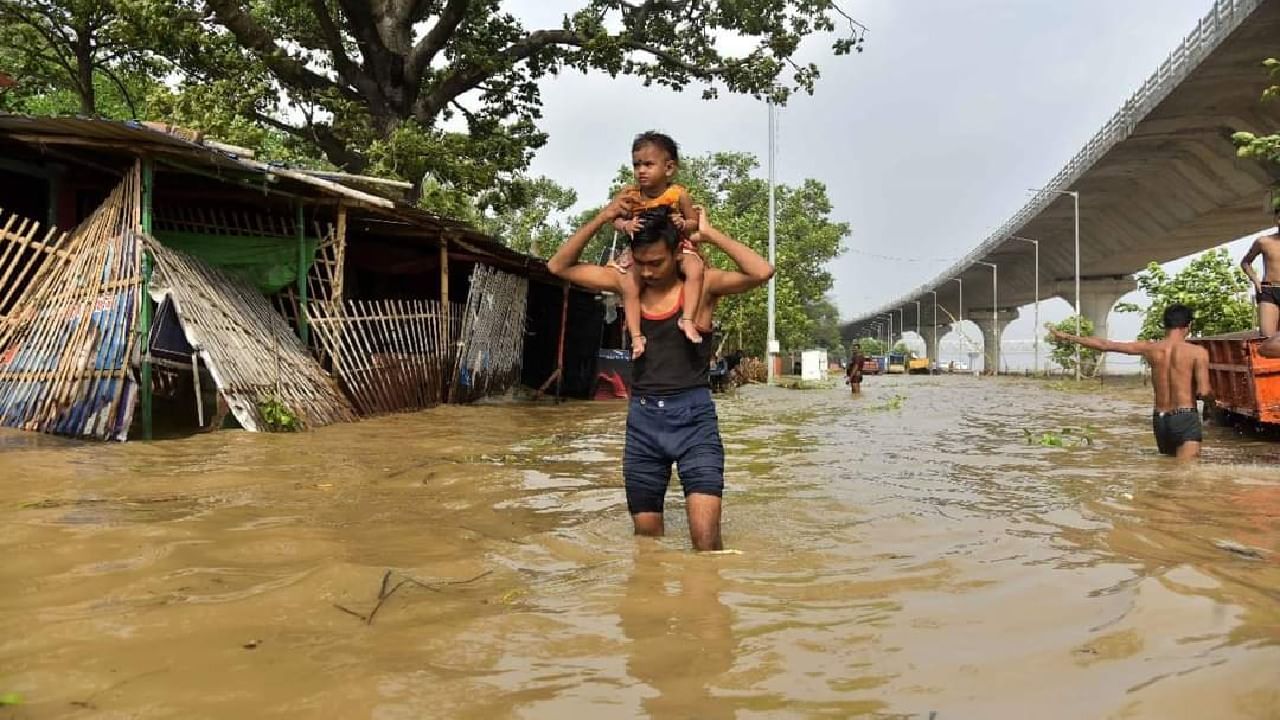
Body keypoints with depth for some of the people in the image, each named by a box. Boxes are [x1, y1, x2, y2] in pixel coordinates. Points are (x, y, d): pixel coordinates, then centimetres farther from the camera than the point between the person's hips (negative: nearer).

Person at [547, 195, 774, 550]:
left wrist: (710, 234, -12)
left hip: (693, 417, -4)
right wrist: (601, 220, -4)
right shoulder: (628, 284, 6)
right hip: (642, 418, 4)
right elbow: (559, 266, 8)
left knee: (706, 540, -13)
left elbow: (762, 272, -21)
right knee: (646, 537, 12)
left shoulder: (702, 283, -4)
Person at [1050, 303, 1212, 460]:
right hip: (1185, 419, -5)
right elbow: (1203, 392, -11)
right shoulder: (1197, 352, -6)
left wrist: (1068, 337, 18)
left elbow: (1104, 345, 9)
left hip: (1160, 419, 5)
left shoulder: (1149, 349, 4)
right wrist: (1211, 401, 13)